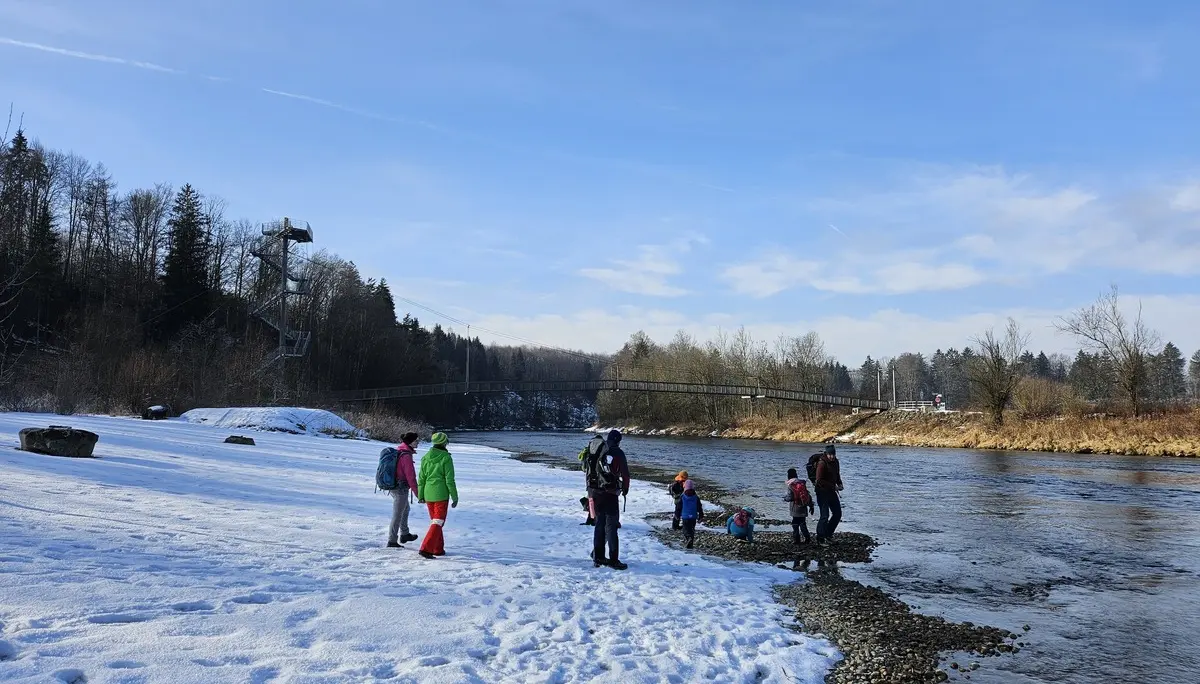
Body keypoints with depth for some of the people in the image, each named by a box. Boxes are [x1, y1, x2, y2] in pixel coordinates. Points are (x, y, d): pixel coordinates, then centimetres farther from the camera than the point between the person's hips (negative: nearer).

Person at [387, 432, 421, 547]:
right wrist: (417, 493, -16)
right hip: (401, 488, -10)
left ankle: (404, 535, 38)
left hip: (393, 486, 10)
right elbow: (410, 476, -21)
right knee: (397, 515, 1)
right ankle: (392, 541, 8)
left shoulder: (397, 451, 6)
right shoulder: (406, 456, -21)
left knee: (405, 509, 25)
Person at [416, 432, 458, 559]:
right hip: (441, 494, -5)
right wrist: (455, 497, -3)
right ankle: (426, 548, -13)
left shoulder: (426, 457, 3)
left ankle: (438, 549, 25)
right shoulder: (446, 457, -10)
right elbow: (449, 479, -10)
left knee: (434, 521, 18)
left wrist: (420, 495, 16)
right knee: (438, 522, -1)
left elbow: (421, 478, 7)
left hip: (428, 494, 5)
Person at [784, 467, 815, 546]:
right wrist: (811, 506, 13)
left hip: (796, 508, -6)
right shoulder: (802, 483, 6)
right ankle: (807, 538, 17)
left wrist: (785, 497, 8)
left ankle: (796, 540, 2)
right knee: (802, 522, 17)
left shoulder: (790, 485, -10)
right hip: (803, 507, 6)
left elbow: (790, 497, -14)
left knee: (795, 523, 1)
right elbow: (808, 495, 6)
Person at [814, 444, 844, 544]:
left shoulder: (836, 462, 5)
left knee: (838, 513, 12)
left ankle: (828, 534, 27)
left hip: (832, 491, 8)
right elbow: (819, 480, -22)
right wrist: (833, 487, -20)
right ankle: (820, 539, 3)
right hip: (822, 492, -8)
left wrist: (839, 484, 1)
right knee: (825, 516, -8)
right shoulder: (822, 463, -20)